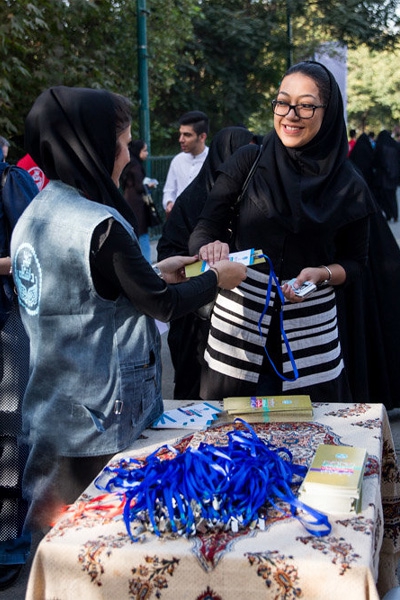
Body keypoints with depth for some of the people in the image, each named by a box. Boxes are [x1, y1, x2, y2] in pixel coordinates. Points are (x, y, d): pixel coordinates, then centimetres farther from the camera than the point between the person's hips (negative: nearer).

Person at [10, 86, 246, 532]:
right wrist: (217, 278, 3)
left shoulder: (33, 215, 4)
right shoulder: (100, 226, -22)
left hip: (50, 412, 8)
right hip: (102, 416, -8)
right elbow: (163, 305, -12)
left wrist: (154, 273, 14)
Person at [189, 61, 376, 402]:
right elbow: (203, 231, -4)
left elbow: (355, 263, 8)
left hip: (310, 333, 0)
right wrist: (211, 248, -26)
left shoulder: (348, 187, 0)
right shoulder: (249, 163, -1)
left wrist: (321, 274, -13)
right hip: (239, 324, 0)